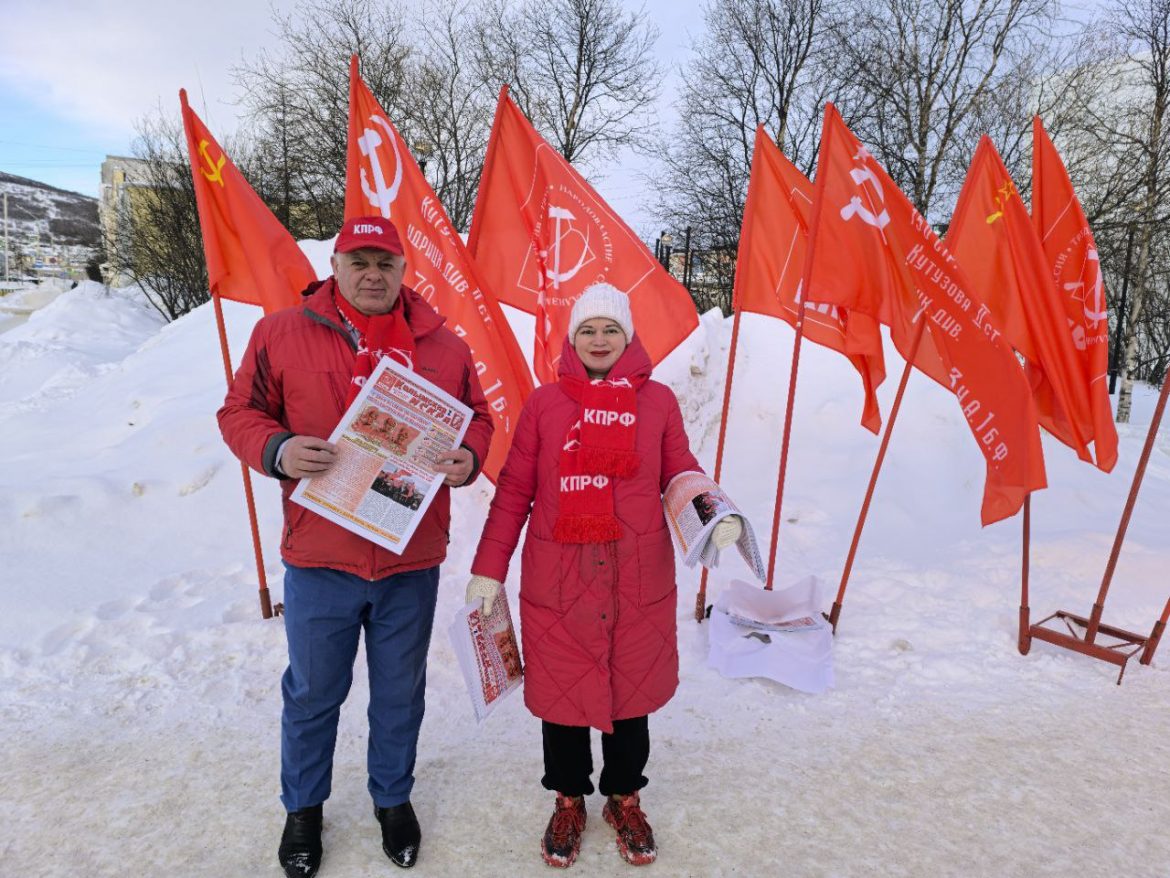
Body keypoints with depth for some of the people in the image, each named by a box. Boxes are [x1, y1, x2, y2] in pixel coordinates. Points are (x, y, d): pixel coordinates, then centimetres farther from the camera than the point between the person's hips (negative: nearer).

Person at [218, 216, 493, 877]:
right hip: (319, 557, -1)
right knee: (313, 692, 17)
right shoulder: (282, 333, 0)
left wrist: (469, 457, -11)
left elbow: (478, 418, 11)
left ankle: (393, 797, 43)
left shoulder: (443, 344, 4)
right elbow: (240, 413, 3)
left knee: (401, 691, 18)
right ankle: (304, 807, 43)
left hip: (412, 558, 1)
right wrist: (277, 450, -18)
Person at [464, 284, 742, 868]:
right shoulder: (544, 402, 1)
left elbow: (681, 474, 8)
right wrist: (489, 568, 1)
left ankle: (625, 799, 42)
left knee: (632, 690, 15)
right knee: (561, 691, 13)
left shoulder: (657, 400, 2)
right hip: (556, 581, 0)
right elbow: (513, 491, 2)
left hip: (639, 582, 1)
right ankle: (568, 801, 40)